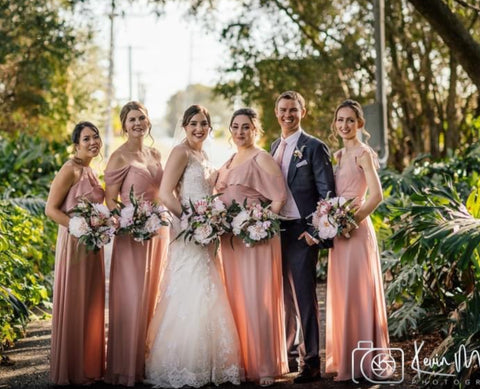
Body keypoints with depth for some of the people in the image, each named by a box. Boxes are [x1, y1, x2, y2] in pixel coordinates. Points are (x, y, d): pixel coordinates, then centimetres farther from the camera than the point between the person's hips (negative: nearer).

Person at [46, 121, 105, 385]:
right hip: (74, 244, -8)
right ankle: (72, 372, 11)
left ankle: (89, 365, 25)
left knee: (91, 304, 14)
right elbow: (51, 209, -15)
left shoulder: (90, 170, 13)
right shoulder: (71, 169, -12)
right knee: (74, 304, 0)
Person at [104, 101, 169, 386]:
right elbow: (110, 200, -8)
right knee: (132, 300, -3)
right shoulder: (120, 157, -7)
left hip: (159, 232, 6)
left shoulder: (156, 155, 12)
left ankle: (149, 360, 21)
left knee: (153, 298, 11)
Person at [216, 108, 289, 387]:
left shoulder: (261, 158, -5)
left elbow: (279, 197, -12)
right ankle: (243, 363, 16)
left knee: (258, 299, -7)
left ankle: (266, 366, -2)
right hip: (231, 239, 8)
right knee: (236, 299, 9)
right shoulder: (229, 162, 17)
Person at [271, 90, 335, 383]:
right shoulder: (275, 147, 14)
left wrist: (315, 231, -16)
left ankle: (310, 363, 3)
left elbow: (327, 193, -10)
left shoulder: (314, 147, -7)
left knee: (304, 296, -4)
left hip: (301, 232, -6)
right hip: (275, 230, 6)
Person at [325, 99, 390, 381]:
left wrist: (353, 221, -17)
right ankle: (346, 358, 21)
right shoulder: (340, 155, 16)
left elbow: (376, 195, -17)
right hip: (339, 231, 8)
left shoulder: (363, 153, -9)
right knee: (342, 294, 12)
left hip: (356, 230, -8)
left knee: (357, 294, -4)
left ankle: (362, 363, 4)